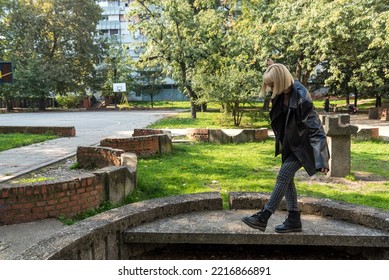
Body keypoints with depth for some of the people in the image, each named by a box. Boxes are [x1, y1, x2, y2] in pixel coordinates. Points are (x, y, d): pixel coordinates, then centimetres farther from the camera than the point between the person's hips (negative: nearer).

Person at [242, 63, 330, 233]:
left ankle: (263, 218, -7)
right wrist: (281, 142, 20)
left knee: (283, 176, -12)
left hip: (303, 145, -8)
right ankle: (294, 220, 17)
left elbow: (315, 128, -26)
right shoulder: (281, 95, -4)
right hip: (291, 144, 8)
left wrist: (321, 160, -27)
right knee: (287, 178, 7)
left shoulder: (301, 97, -27)